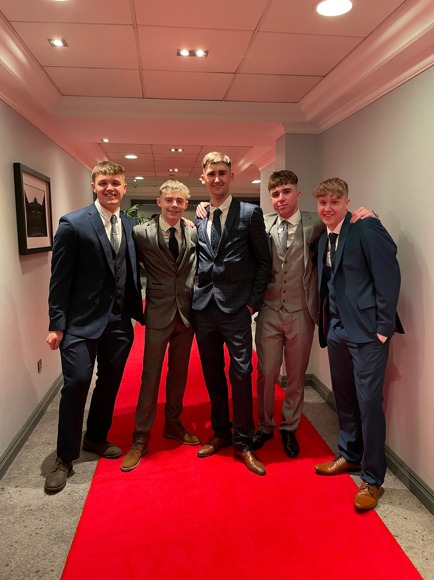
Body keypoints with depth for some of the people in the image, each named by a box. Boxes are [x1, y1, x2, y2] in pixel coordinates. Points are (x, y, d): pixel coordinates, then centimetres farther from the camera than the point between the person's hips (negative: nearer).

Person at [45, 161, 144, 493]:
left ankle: (96, 438, 38)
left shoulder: (132, 226, 6)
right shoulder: (73, 224, -8)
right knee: (76, 384, -2)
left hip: (121, 322, 5)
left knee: (110, 383, 16)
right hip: (82, 322, -5)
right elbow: (60, 278, -8)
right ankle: (65, 457, 18)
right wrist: (57, 324, -10)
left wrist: (138, 312, 7)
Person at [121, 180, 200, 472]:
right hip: (159, 314, -3)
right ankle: (141, 438, 19)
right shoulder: (142, 233, -8)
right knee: (150, 376, 4)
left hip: (187, 313, 4)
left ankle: (173, 423, 36)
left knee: (179, 373, 17)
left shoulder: (194, 233, 1)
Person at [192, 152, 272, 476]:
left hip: (236, 307, -4)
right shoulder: (198, 219, 10)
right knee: (213, 374, 13)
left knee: (241, 375, -1)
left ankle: (243, 443, 15)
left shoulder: (250, 213, -1)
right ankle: (221, 433, 30)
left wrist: (253, 301, -5)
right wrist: (198, 295, 4)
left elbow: (264, 261, -1)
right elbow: (198, 262, 15)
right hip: (203, 307, 4)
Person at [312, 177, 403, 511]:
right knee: (344, 398, 17)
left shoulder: (367, 229, -10)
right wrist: (326, 326, 8)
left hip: (367, 330, -7)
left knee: (369, 403, -1)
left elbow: (389, 277, -14)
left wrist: (383, 328, -15)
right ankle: (350, 455, 37)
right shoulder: (324, 240, 13)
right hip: (337, 330, 8)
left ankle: (372, 479, 15)